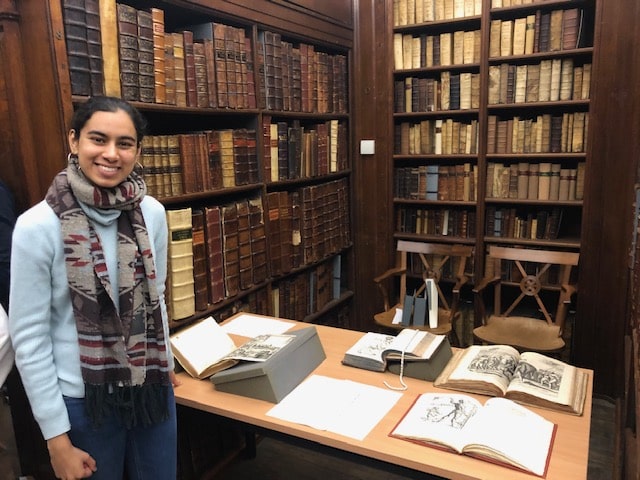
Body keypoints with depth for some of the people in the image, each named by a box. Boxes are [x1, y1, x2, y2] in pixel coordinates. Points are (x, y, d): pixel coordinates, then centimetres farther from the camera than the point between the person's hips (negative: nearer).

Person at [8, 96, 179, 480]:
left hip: (152, 387, 4)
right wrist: (57, 436, -10)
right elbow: (29, 336, -13)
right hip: (83, 400, -3)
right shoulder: (38, 226, -17)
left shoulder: (152, 213, -6)